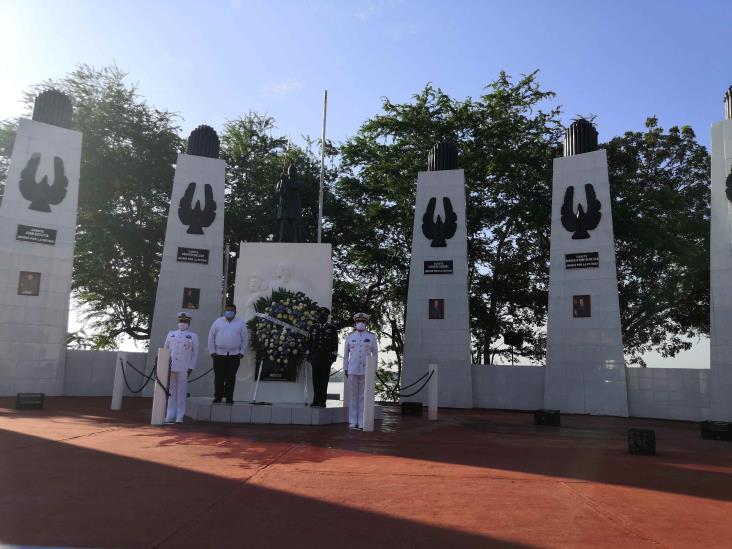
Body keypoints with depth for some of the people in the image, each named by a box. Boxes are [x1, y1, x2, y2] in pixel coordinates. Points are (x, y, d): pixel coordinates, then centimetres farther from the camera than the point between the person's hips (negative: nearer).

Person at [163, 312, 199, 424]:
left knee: (181, 392, -1)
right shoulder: (171, 334, 17)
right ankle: (170, 416, 11)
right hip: (170, 367, 3)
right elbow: (165, 350, 17)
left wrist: (191, 367, -4)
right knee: (171, 392, 5)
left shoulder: (193, 336, 8)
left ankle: (179, 417, 4)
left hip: (184, 368, -3)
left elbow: (195, 353, 4)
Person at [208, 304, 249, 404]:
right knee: (219, 377, 1)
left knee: (231, 377, 3)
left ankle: (229, 397, 11)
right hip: (219, 354, 0)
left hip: (234, 355, 0)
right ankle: (218, 396, 11)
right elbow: (211, 337, 8)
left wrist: (242, 352, 0)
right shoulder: (218, 322, 7)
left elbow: (245, 339, 7)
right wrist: (212, 351, 1)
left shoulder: (241, 323, 6)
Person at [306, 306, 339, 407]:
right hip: (315, 358, 2)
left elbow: (335, 343, 3)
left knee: (324, 380, -1)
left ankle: (323, 401, 3)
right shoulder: (313, 328, 14)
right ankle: (316, 401, 5)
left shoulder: (332, 328, 6)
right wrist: (308, 355, 8)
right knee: (315, 380, 1)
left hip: (326, 358, -2)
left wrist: (333, 356, -4)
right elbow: (309, 342, 15)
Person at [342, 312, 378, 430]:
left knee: (364, 397, 2)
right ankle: (353, 422, 9)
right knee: (353, 396, 3)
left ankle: (362, 422, 7)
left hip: (366, 371, 0)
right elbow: (345, 354, 8)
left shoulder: (371, 336, 2)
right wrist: (345, 369, 2)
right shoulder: (350, 336, 4)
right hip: (352, 371, 1)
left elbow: (375, 354, 4)